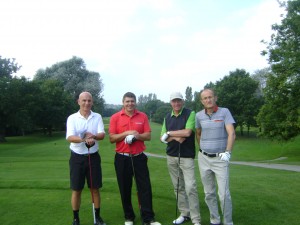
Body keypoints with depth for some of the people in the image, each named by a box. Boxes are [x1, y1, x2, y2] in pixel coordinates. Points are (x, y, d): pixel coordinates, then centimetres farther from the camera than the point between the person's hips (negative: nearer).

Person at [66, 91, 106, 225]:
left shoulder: (97, 117, 2)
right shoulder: (72, 118, -4)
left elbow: (102, 135, -8)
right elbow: (69, 137, -16)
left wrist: (93, 136, -30)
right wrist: (84, 139, -35)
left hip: (93, 156, 2)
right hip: (77, 157, -1)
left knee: (95, 188, 9)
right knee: (76, 190, 6)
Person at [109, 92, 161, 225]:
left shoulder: (142, 116, 3)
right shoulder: (115, 117, -1)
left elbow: (148, 136, 1)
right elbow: (112, 138, -5)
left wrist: (138, 136, -18)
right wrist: (126, 133, -18)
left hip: (139, 157, 1)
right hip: (122, 158, -1)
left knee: (145, 188, 3)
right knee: (125, 189, 9)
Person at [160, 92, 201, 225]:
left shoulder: (190, 114, -6)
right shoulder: (167, 117, 9)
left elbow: (187, 132, -19)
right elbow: (162, 138, 6)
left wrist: (169, 133, -9)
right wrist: (176, 137, -13)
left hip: (187, 156, -5)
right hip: (171, 156, 5)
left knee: (190, 187, -9)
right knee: (178, 187, 11)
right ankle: (184, 214, 24)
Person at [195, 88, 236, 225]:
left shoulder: (224, 112, -7)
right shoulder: (199, 115, 3)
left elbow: (231, 134, -15)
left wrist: (228, 152, -26)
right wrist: (203, 149, 11)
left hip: (220, 159, -3)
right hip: (203, 158, 4)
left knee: (224, 194, -6)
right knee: (209, 193, 12)